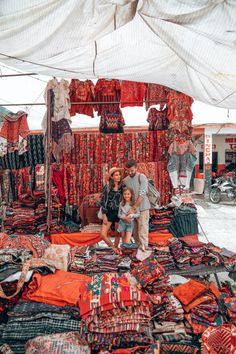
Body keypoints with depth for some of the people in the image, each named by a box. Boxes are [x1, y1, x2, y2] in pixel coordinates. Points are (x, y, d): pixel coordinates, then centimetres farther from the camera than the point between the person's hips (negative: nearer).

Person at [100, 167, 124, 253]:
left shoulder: (122, 186, 0)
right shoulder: (107, 187, -6)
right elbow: (103, 201, -6)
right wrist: (104, 216, -10)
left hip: (119, 213, 2)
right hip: (109, 213, -1)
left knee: (118, 234, 10)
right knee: (103, 234, -7)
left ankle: (116, 248, 32)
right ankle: (113, 248, 16)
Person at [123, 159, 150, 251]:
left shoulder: (142, 177, -11)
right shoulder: (125, 180, 6)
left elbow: (142, 195, -19)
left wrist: (134, 208, -22)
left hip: (142, 208, -5)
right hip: (131, 209, 5)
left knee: (142, 230, -5)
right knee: (134, 231, 11)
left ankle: (143, 248, 0)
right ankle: (138, 247, 23)